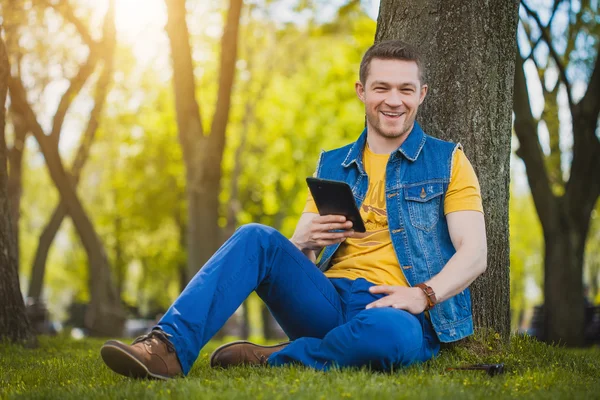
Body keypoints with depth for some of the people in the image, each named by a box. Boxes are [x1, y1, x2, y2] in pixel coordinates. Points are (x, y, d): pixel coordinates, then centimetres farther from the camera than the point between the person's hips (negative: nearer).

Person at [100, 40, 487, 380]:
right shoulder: (332, 165, 19)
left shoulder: (448, 161, 8)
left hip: (396, 313, -3)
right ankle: (168, 349, -30)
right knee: (257, 237, -20)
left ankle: (271, 360, -21)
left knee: (390, 331, -41)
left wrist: (423, 294, -21)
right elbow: (301, 247, 15)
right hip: (328, 304, 4)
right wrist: (304, 243, -10)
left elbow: (474, 252, -2)